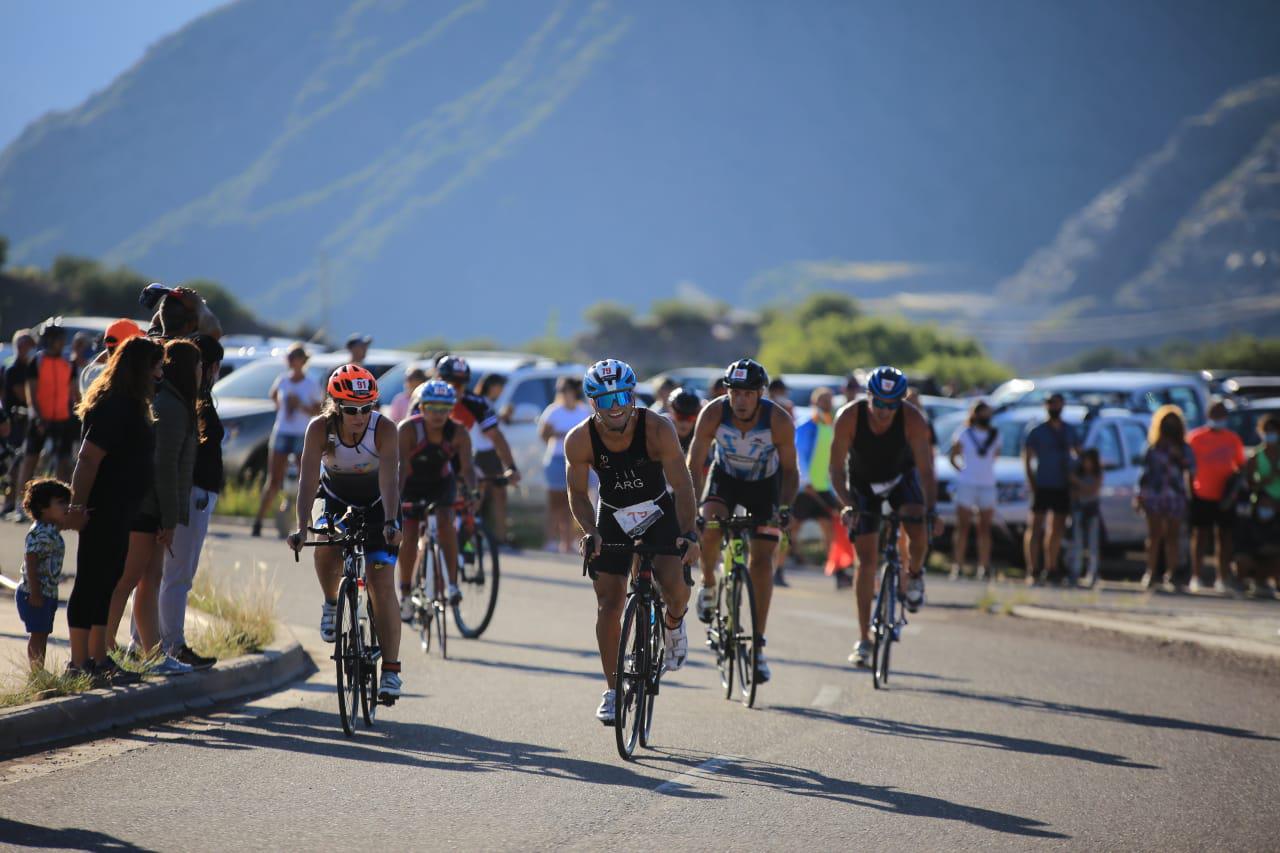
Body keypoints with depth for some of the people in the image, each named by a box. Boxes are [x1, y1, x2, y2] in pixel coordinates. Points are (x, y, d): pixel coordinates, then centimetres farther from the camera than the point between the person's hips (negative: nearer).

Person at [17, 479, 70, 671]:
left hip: (48, 594, 10)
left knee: (43, 634, 11)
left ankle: (39, 671, 15)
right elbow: (31, 563, -22)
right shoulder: (39, 533, -18)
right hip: (36, 594, -10)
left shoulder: (52, 533, 13)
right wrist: (35, 594, -23)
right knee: (37, 634, -7)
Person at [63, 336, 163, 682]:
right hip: (103, 511, -10)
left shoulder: (128, 406, 14)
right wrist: (78, 505, -24)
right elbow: (88, 458, -23)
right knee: (92, 583, -6)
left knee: (107, 582, 15)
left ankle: (98, 658, 22)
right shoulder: (115, 407, -18)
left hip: (119, 511, 10)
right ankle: (80, 663, -2)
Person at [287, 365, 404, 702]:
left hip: (376, 503, -1)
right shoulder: (320, 429, -26)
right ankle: (331, 604, 3)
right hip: (335, 497, 1)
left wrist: (390, 522, -54)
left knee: (382, 584, -12)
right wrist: (302, 527, -45)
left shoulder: (384, 429, -29)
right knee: (326, 547, -30)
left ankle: (390, 670, -7)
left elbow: (389, 480, -38)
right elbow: (307, 479, -32)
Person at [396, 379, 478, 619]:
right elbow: (401, 467, -37)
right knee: (409, 534, -10)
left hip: (441, 481, 1)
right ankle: (405, 594, 6)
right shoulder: (408, 429, -30)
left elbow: (467, 467, -33)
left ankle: (452, 583, -22)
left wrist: (471, 491, -52)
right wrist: (396, 497, -51)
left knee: (445, 521, -25)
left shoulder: (458, 433, -25)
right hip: (412, 483, -1)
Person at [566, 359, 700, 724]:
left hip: (659, 512, -2)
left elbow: (682, 485, -27)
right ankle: (612, 690, 9)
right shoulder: (579, 440, -22)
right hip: (613, 517, 2)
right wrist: (589, 532, -28)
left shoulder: (657, 429, -27)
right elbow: (578, 493, -11)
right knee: (609, 605, -4)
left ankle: (674, 624, 12)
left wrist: (688, 534, -39)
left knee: (675, 586, -24)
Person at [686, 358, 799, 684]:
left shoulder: (779, 421, -29)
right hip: (726, 476, 1)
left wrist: (784, 507, -31)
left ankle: (758, 644, -3)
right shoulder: (713, 414, -28)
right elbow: (694, 465, -23)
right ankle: (708, 584, 2)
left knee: (761, 560, -9)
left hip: (765, 483, -1)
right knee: (709, 526, -29)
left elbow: (789, 470, -17)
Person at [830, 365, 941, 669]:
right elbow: (836, 468, -27)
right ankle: (863, 640, 0)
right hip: (862, 483, 0)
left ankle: (914, 573, 7)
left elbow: (925, 469, -29)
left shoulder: (913, 420, -29)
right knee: (867, 560, -7)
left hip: (901, 477, 0)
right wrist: (847, 505, -41)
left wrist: (932, 510, -41)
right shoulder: (849, 417, -30)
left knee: (919, 530, -28)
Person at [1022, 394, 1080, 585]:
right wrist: (1031, 481, -13)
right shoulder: (1037, 431, -1)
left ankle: (1051, 569, 21)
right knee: (1035, 528, -9)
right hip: (1042, 487, -5)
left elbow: (1078, 453, 22)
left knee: (1057, 531, 11)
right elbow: (1027, 458, -3)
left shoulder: (1069, 431, 12)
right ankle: (1032, 571, -11)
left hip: (1063, 487, 5)